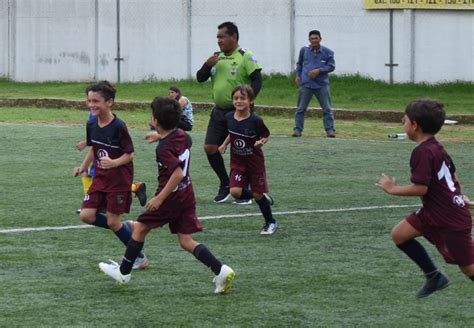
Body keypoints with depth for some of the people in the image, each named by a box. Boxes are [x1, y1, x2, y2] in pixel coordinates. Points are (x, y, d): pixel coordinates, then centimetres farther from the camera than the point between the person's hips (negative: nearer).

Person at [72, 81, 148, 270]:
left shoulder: (118, 127, -19)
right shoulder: (92, 125, 1)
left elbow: (129, 155, -16)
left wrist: (113, 163, -32)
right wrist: (83, 167, 9)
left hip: (119, 179, -7)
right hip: (100, 178, 7)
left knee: (112, 221, -4)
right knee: (87, 215, -5)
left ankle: (140, 258, 13)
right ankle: (126, 227, 17)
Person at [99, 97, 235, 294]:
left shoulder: (164, 148, -22)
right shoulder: (182, 135, 2)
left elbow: (178, 173, -30)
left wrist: (160, 198, -27)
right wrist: (160, 135, 32)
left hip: (170, 196, -8)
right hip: (187, 194, 8)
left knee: (141, 228, 12)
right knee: (186, 241, 5)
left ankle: (123, 272, 24)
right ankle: (220, 270, -12)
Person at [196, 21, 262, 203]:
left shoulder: (245, 57, -9)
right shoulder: (216, 57, 11)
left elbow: (257, 81, -15)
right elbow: (200, 78, 11)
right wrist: (208, 65, -9)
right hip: (219, 111, 7)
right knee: (210, 147, 3)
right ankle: (225, 184, 19)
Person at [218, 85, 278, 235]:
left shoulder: (255, 121, -18)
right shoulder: (229, 117, -5)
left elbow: (266, 136, -4)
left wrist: (261, 142, -24)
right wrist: (224, 144, 3)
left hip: (255, 162, -4)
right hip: (237, 162, 4)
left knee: (258, 194, 3)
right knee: (235, 192, -12)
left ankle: (271, 223, 26)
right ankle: (263, 198, 17)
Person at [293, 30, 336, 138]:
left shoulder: (327, 52, 0)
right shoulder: (304, 50, 6)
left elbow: (331, 66, 0)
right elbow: (299, 64, 20)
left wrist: (319, 70, -13)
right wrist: (298, 75, 7)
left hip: (322, 85, -1)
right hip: (306, 84, 1)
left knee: (327, 109, 0)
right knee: (301, 108, 1)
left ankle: (330, 130, 6)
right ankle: (298, 129, 7)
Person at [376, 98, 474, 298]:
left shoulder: (422, 152, -21)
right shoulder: (437, 147, 7)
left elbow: (420, 188, -24)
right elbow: (452, 175, 18)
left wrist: (393, 189, -10)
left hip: (451, 221, -10)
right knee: (399, 235, 8)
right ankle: (434, 277, 17)